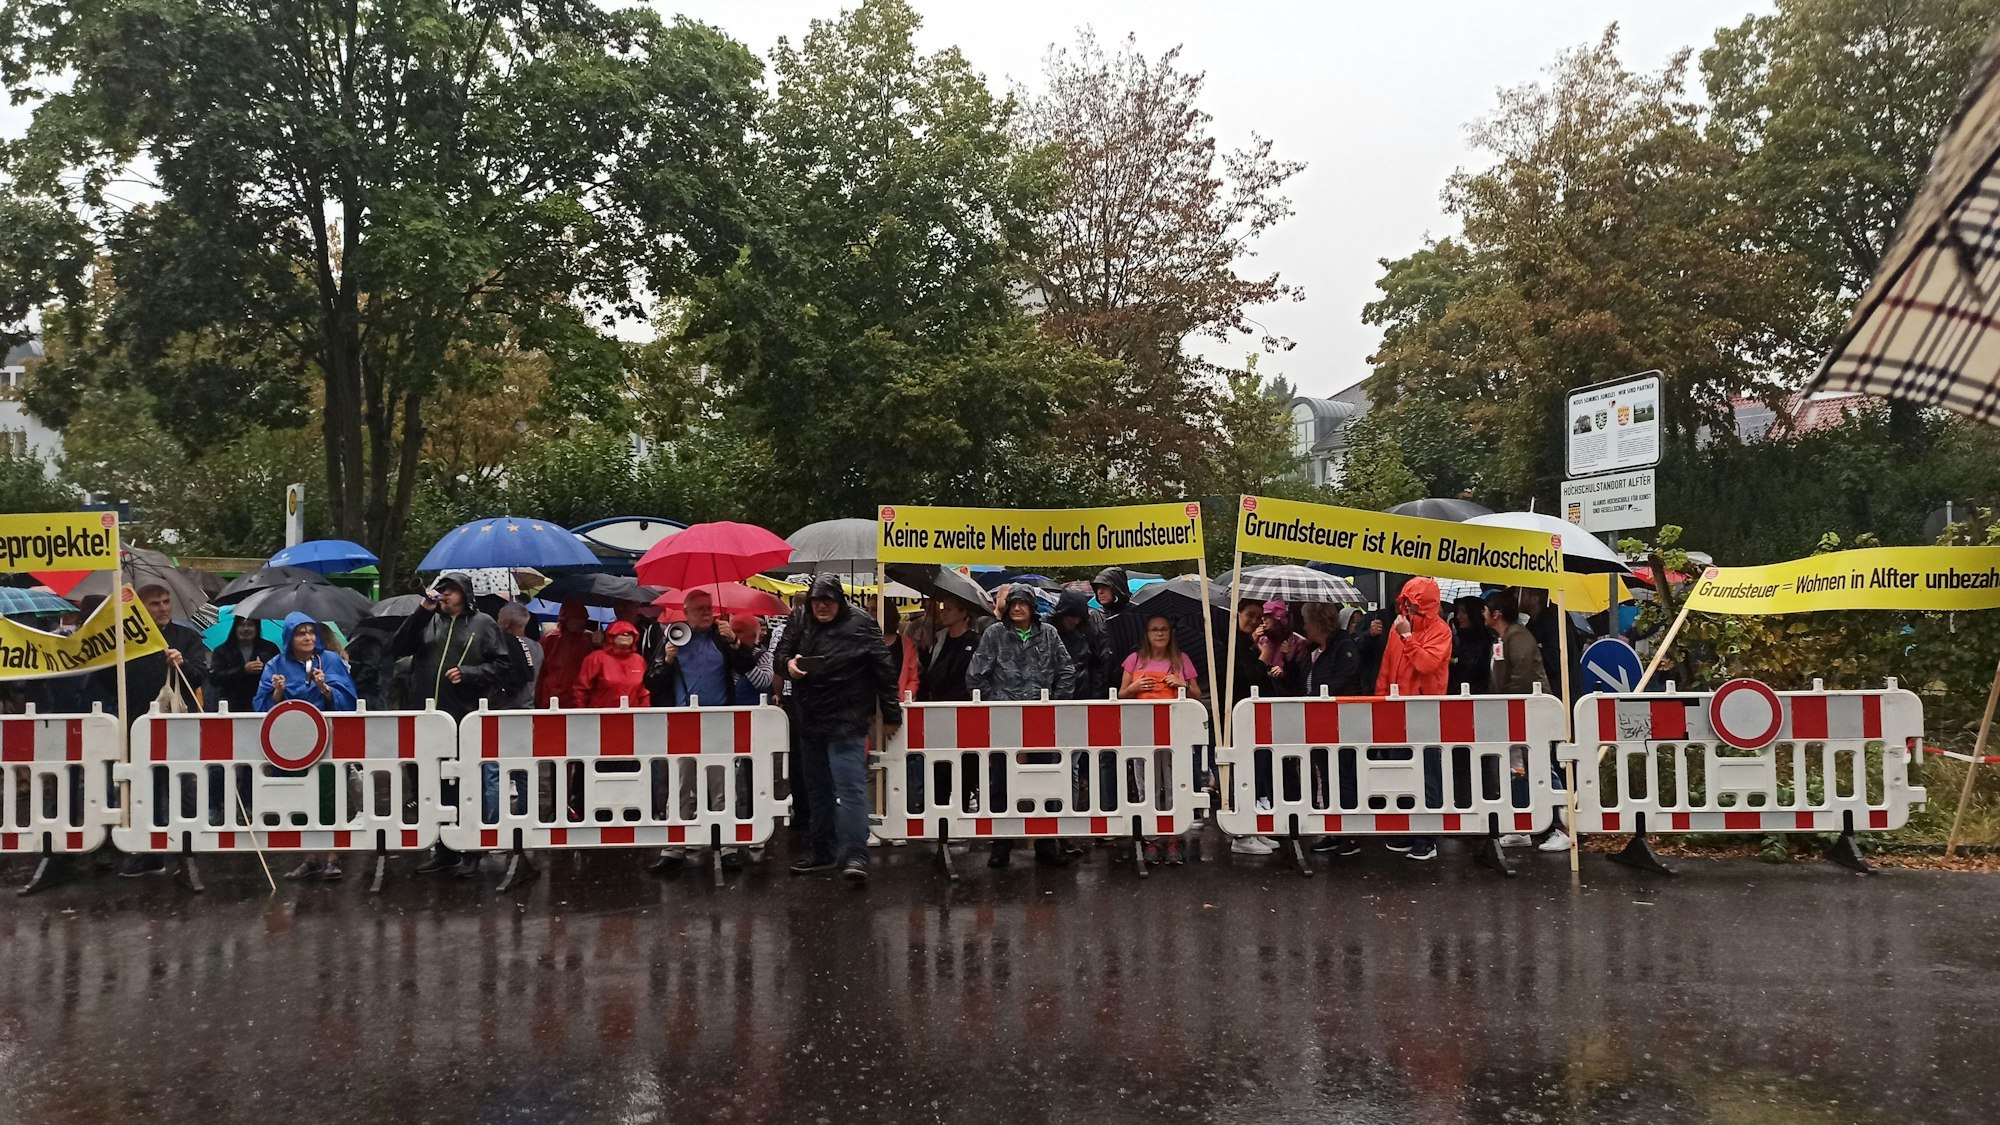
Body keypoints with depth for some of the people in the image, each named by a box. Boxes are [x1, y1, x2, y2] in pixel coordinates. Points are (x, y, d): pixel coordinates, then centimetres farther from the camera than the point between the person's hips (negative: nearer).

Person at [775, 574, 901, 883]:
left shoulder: (860, 625, -8)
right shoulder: (801, 626, 9)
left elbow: (884, 670, -6)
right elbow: (781, 652, 17)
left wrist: (891, 715, -4)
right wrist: (788, 664, -9)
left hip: (846, 723, -7)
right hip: (810, 722, 7)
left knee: (850, 788, -14)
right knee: (817, 790, 15)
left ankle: (855, 856, -15)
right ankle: (822, 851, 27)